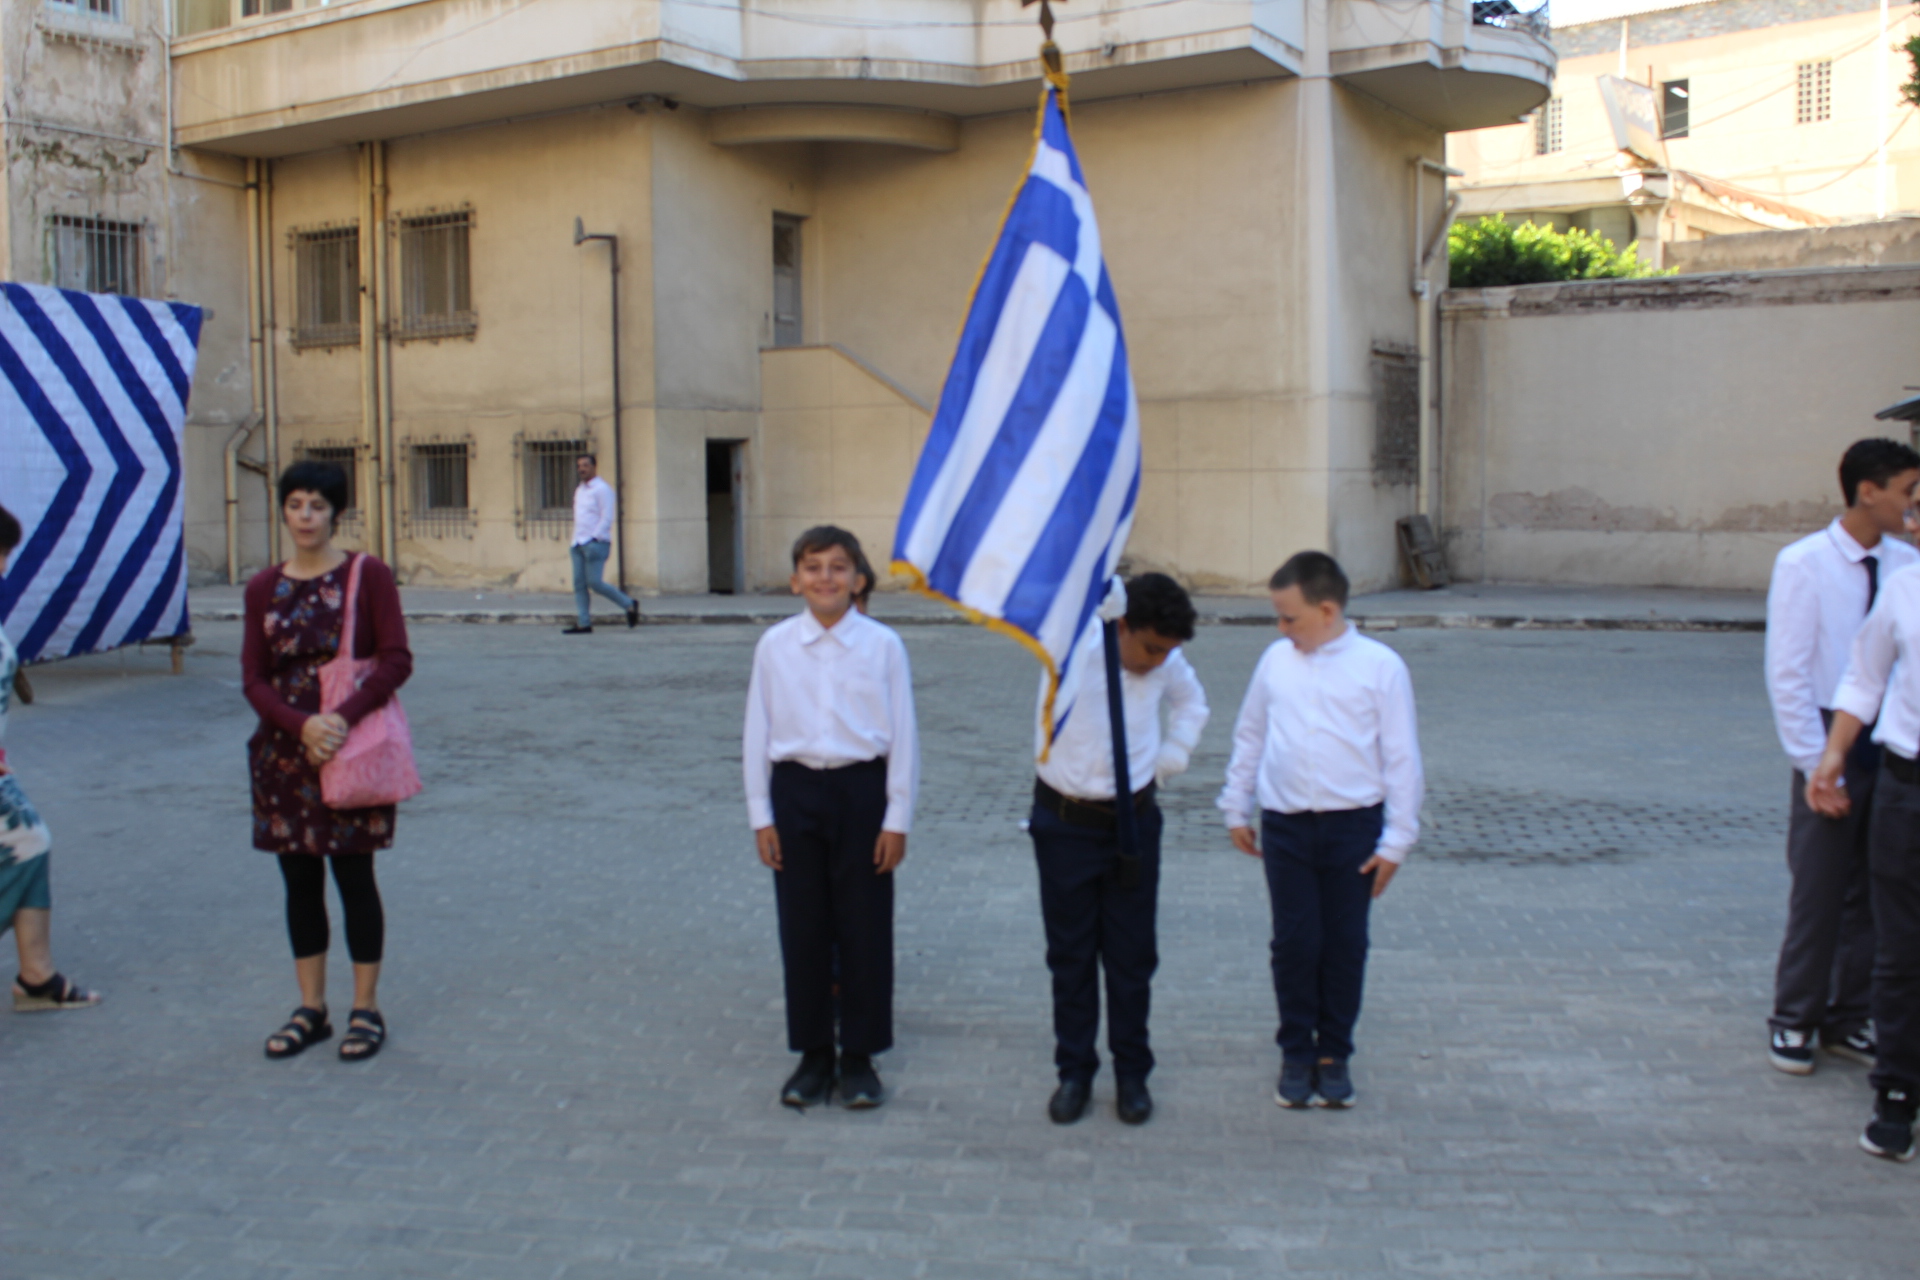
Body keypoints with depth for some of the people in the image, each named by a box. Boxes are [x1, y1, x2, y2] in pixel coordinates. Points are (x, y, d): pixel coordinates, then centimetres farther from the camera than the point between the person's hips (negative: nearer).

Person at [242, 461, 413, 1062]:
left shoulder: (367, 574, -4)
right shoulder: (263, 588, 6)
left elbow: (397, 660, -10)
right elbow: (253, 678, 1)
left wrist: (344, 718, -22)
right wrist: (301, 724, -17)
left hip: (353, 746, -4)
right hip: (285, 751, 4)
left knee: (353, 876, 2)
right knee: (300, 879, 10)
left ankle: (366, 1009, 13)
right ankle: (311, 1008, 21)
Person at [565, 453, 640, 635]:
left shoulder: (602, 489, -7)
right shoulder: (579, 490, 19)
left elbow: (607, 518, -13)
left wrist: (594, 539, -18)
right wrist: (577, 541, 13)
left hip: (595, 543, -8)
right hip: (579, 544, 8)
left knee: (595, 582, -13)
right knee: (579, 585, 2)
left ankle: (629, 604, 4)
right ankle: (583, 624, 2)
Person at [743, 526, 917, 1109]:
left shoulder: (882, 644, -4)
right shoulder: (774, 646, 1)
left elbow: (903, 734, -1)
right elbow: (756, 733, 5)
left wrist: (897, 818, -3)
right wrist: (761, 815, 2)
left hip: (862, 788, -1)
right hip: (794, 789, 2)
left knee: (865, 928, 5)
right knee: (802, 928, 8)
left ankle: (859, 1056, 20)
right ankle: (813, 1055, 22)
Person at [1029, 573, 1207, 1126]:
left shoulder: (1168, 664, -3)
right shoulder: (1071, 645, -15)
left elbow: (1192, 702, 16)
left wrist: (1169, 759, 7)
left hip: (1134, 821, 2)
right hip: (1065, 823, -2)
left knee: (1132, 955, 8)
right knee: (1070, 955, 7)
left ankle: (1131, 1072, 21)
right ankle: (1074, 1071, 20)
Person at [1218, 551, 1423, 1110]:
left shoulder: (1380, 666, -5)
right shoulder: (1276, 660, 4)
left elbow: (1402, 758, -3)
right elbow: (1249, 736, 15)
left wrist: (1396, 840, -5)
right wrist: (1236, 809, 16)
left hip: (1353, 826, -2)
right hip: (1285, 825, 2)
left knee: (1345, 944, 7)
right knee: (1293, 942, 4)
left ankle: (1334, 1054, 22)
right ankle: (1296, 1053, 19)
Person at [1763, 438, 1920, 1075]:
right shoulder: (1804, 564, -10)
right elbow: (1787, 672, -10)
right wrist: (1817, 762, -12)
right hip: (1834, 741, -4)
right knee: (1819, 887, 2)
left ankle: (1850, 1017, 25)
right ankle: (1795, 1020, 17)